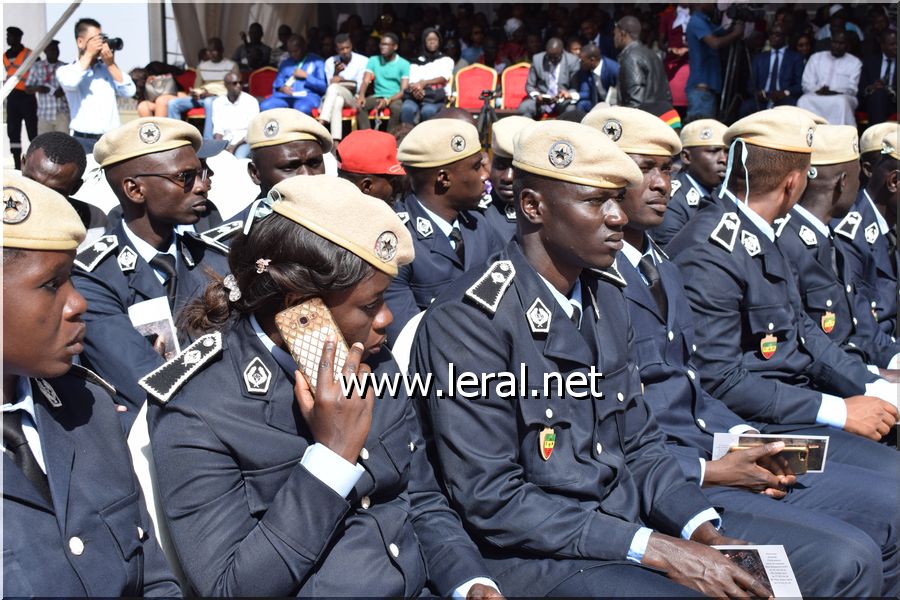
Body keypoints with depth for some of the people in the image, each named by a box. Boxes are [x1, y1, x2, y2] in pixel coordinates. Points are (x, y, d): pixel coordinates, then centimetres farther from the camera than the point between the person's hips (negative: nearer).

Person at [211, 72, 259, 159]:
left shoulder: (251, 101, 0)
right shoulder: (218, 102, 9)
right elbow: (218, 128, 2)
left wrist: (234, 146, -20)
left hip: (244, 141, -2)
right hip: (225, 141, 2)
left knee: (239, 158, -33)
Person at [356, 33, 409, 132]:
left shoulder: (404, 64, -1)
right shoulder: (373, 60, 9)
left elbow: (404, 90, -8)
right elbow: (365, 81, -1)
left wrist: (388, 100, -27)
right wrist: (361, 96, -24)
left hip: (395, 98, -3)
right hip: (378, 96, 3)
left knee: (396, 108, -37)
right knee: (361, 105, -27)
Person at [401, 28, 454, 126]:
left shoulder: (446, 60, 17)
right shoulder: (416, 63, 22)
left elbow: (444, 78, 0)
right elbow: (412, 83, 8)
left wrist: (424, 83, -18)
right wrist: (416, 89, -19)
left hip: (437, 97, -2)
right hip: (417, 96, 2)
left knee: (427, 111, -38)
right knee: (407, 108, -35)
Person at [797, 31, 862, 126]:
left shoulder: (855, 62, 15)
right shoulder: (816, 58, 18)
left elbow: (852, 88, 2)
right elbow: (807, 84, 10)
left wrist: (834, 92, -18)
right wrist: (818, 90, -13)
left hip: (842, 98, -1)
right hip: (816, 97, 1)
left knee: (841, 102, -37)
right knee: (804, 101, -33)